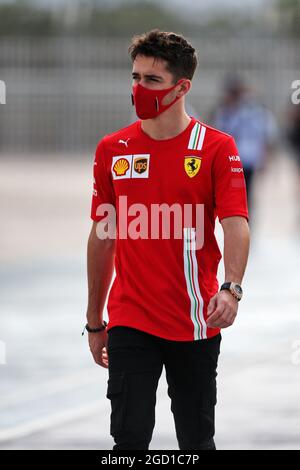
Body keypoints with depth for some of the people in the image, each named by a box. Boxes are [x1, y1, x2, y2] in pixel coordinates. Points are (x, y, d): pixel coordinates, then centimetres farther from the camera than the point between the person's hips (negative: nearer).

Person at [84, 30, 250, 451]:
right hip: (130, 321, 2)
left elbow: (236, 225, -13)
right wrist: (95, 321, 13)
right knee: (130, 436, -5)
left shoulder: (216, 148, -3)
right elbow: (102, 238, 12)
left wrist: (231, 288, -32)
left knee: (197, 440, 8)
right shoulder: (112, 150, 6)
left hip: (196, 322, -2)